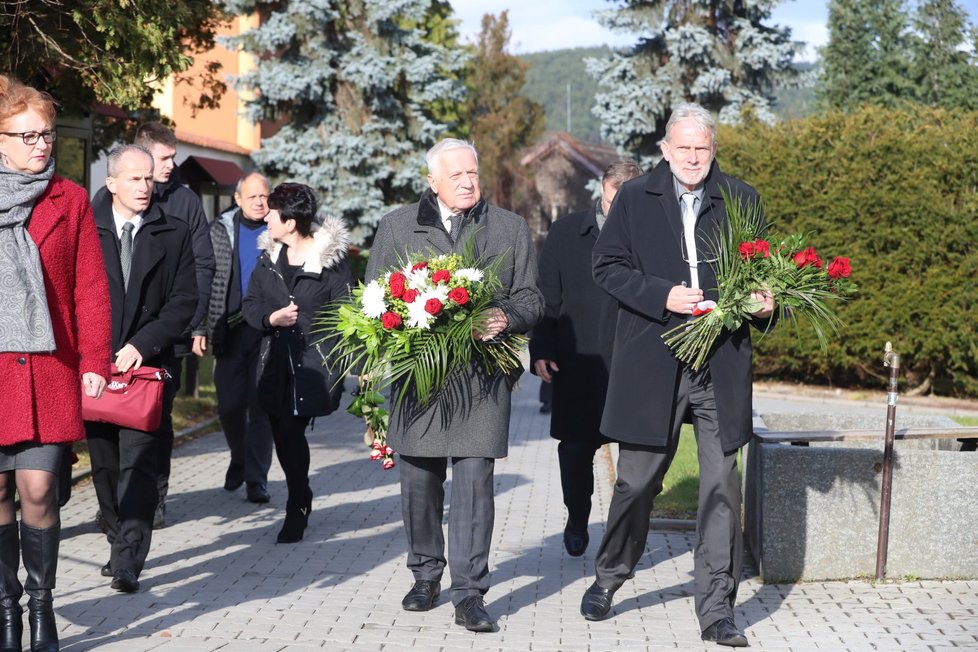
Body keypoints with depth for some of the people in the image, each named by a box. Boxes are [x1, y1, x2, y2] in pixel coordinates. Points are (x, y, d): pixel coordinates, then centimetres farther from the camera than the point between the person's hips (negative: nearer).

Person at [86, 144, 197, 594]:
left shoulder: (174, 235, 5)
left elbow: (184, 301, 0)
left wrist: (141, 345, -12)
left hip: (149, 366, -2)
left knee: (137, 463, -11)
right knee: (104, 464, 10)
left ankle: (128, 562, -14)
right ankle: (120, 546, 25)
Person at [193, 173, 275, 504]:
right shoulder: (220, 230, 6)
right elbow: (204, 280, 4)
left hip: (270, 330, -1)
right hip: (231, 330, 1)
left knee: (261, 405, -1)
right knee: (229, 405, 4)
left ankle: (256, 478, 6)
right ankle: (239, 459, 30)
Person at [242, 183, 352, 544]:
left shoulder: (332, 258, -7)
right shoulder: (268, 257, 9)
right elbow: (250, 304, 11)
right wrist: (271, 318, -10)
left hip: (315, 363, -5)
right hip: (276, 362, 5)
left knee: (291, 430, -9)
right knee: (284, 434, 8)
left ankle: (297, 509, 6)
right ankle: (302, 501, 29)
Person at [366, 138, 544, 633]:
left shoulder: (511, 229, 10)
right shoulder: (396, 227, 10)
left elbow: (531, 299, 10)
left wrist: (506, 318, -12)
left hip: (482, 375, -1)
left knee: (474, 479, -7)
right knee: (419, 480, 7)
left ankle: (469, 592, -4)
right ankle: (425, 575, 25)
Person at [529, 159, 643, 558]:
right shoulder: (566, 233, 6)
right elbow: (546, 296, 7)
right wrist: (542, 350, 0)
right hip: (577, 366, 1)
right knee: (576, 448, 8)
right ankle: (577, 521, 29)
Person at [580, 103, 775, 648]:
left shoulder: (741, 200, 8)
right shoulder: (635, 198, 4)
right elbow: (607, 265, 0)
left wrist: (765, 301, -9)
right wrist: (662, 296, -14)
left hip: (722, 365, 1)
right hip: (651, 363, -1)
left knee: (722, 485, 0)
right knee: (637, 481, 10)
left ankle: (717, 608, 8)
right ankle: (609, 577, 32)